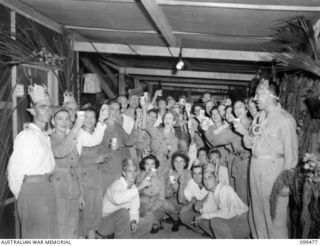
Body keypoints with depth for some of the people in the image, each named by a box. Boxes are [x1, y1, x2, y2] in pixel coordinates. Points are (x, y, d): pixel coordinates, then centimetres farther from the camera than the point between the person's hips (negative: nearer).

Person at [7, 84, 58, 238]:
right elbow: (15, 169, -12)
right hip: (32, 189, -7)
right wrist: (20, 195, -2)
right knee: (36, 234, 5)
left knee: (49, 233, 16)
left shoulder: (45, 136, 12)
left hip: (47, 188, 7)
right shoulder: (26, 135, -12)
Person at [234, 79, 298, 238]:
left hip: (273, 168, -7)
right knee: (257, 211, 18)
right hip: (256, 168, 7)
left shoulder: (285, 119, -13)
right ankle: (259, 238, 36)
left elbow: (291, 152, -13)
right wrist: (245, 133, -3)